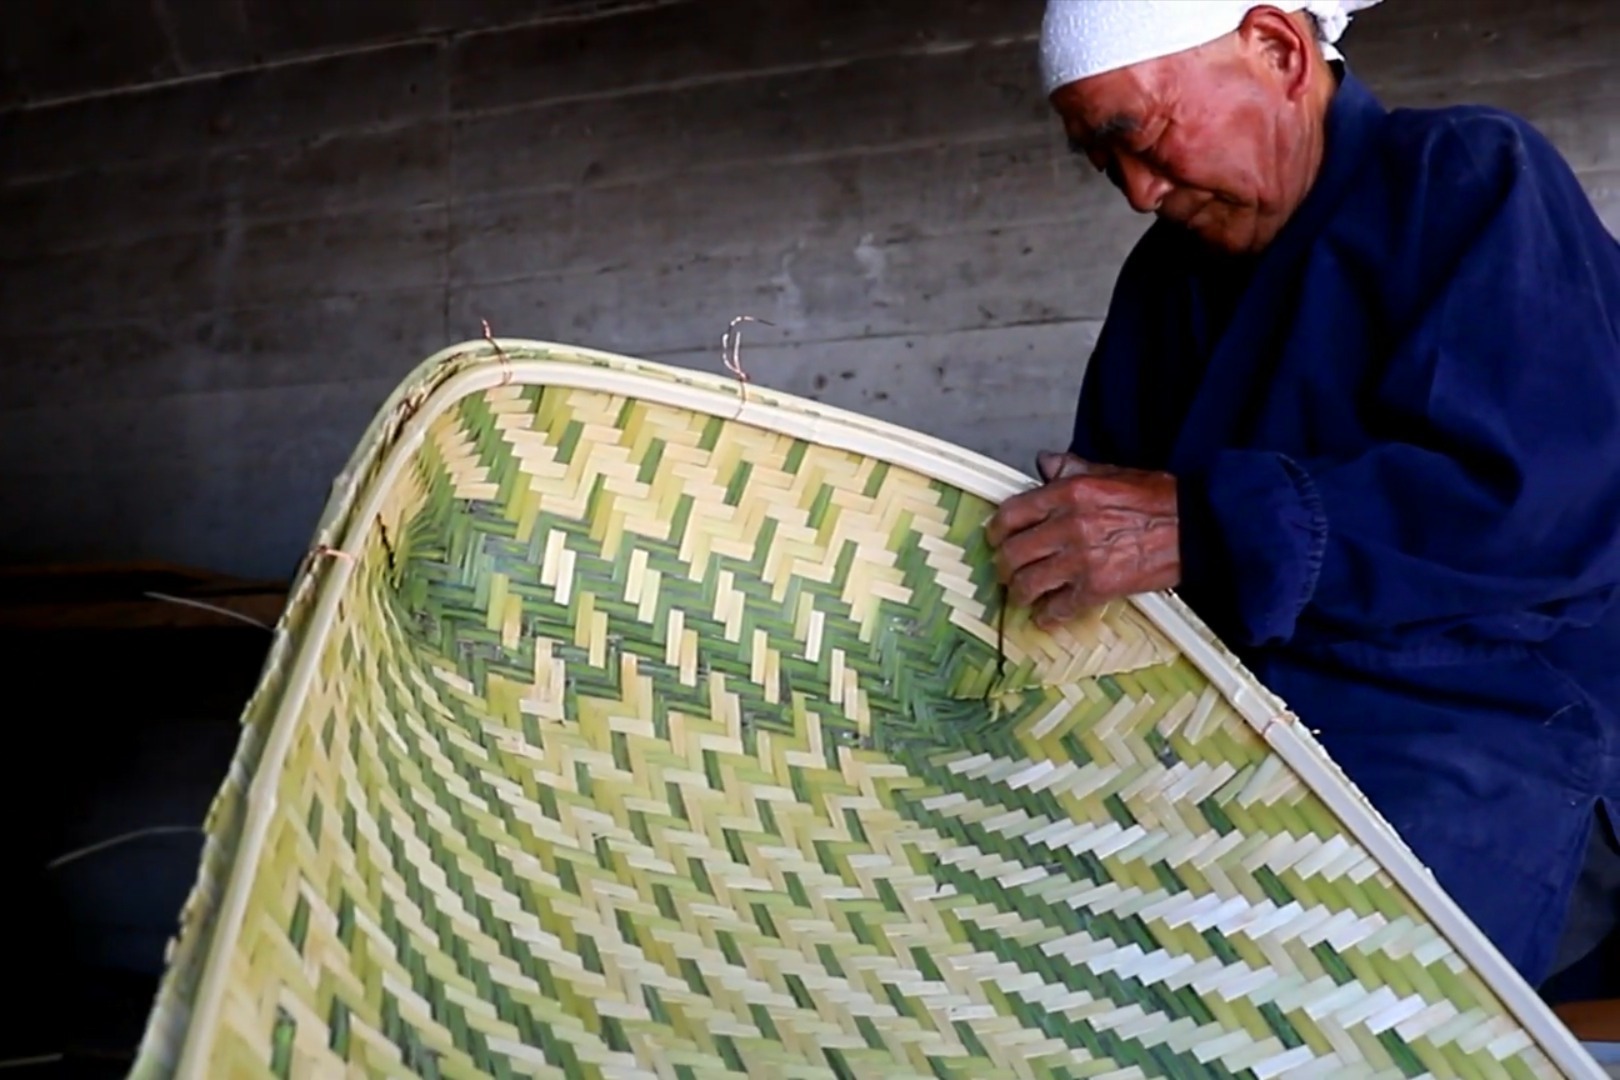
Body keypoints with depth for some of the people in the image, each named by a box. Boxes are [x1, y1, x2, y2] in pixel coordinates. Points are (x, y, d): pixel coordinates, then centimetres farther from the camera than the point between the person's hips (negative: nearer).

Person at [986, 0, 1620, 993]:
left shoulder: (1474, 180, -4)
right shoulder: (1167, 277, 17)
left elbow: (1538, 495, -19)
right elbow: (1102, 521, 18)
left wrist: (1201, 526, -26)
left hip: (1471, 719, -6)